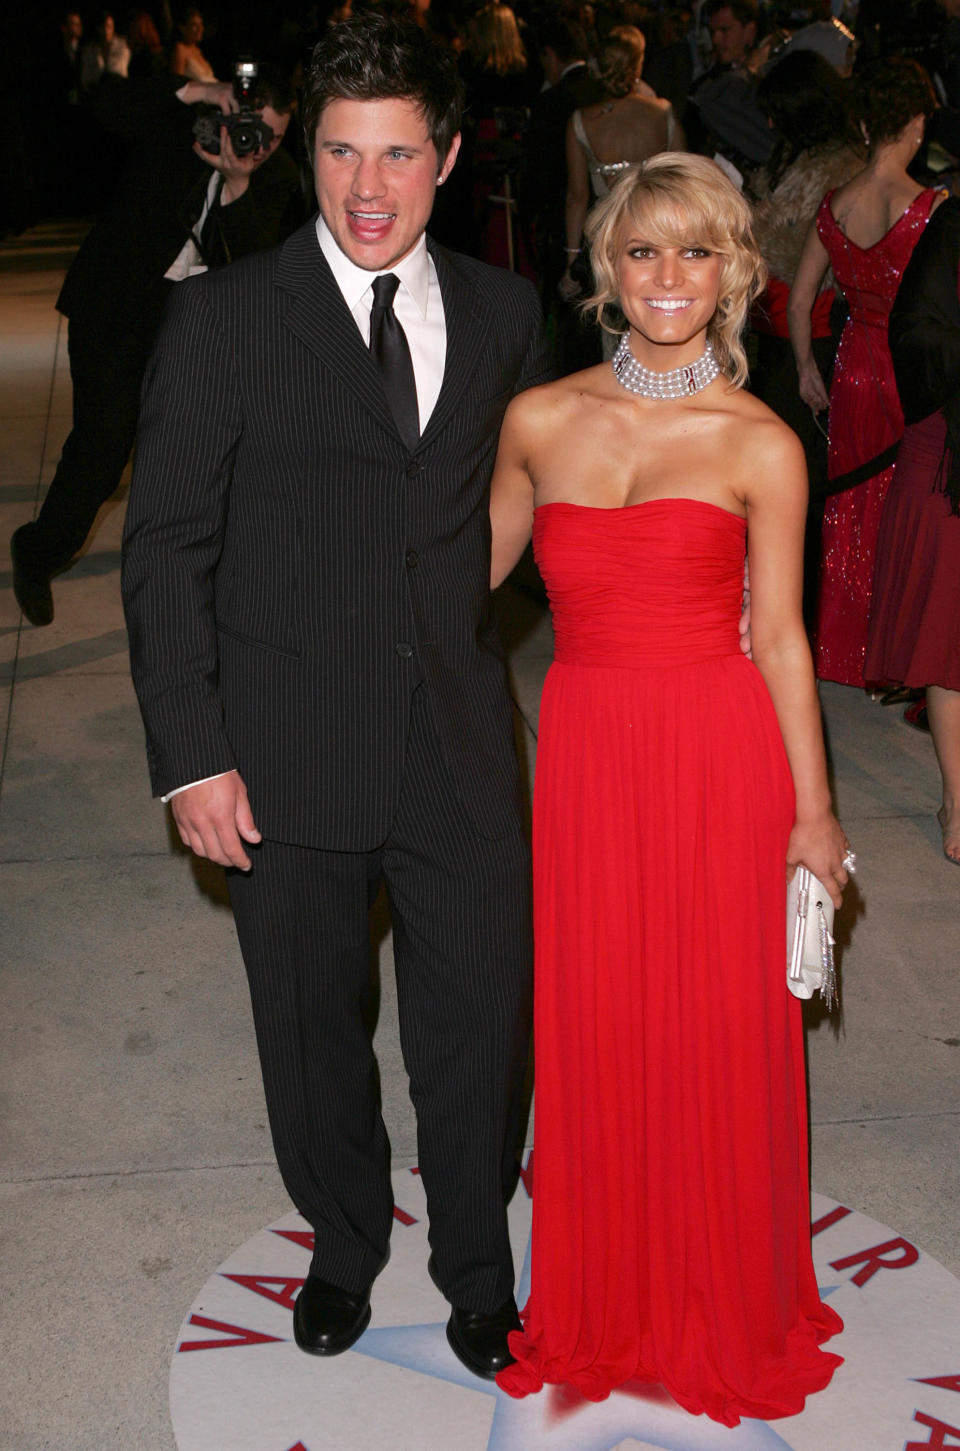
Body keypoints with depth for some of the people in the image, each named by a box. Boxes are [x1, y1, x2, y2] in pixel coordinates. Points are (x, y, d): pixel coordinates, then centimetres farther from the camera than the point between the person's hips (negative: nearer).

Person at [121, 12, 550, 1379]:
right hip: (285, 751, -2)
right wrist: (191, 756, -11)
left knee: (481, 1022, 10)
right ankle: (345, 1243, 42)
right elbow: (166, 546, -7)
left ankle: (475, 1263, 37)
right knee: (311, 1031, 15)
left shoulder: (505, 311, 4)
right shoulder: (224, 314, -7)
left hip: (458, 747, 2)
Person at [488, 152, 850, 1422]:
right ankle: (605, 1300, 32)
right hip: (587, 752, 2)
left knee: (723, 1032, 8)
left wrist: (812, 809, 0)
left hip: (722, 756, -2)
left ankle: (728, 1306, 31)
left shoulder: (760, 445, -4)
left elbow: (780, 637, -1)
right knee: (593, 1027, 9)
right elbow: (472, 569, 17)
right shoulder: (540, 421, 3)